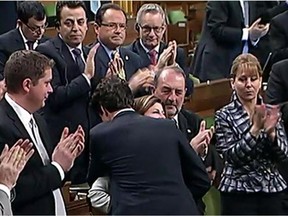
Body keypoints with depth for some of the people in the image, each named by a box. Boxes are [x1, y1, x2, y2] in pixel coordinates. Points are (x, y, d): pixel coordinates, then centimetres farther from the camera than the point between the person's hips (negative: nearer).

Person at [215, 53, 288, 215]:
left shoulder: (271, 112, 6)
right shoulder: (224, 116, -3)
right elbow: (232, 156, -13)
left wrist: (271, 132, -17)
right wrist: (256, 128, -21)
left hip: (273, 189, 3)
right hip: (239, 192, -3)